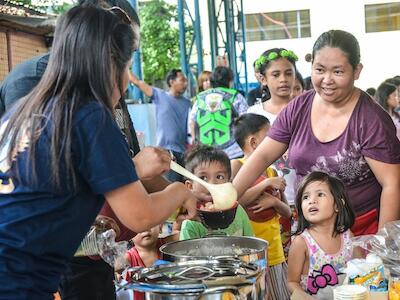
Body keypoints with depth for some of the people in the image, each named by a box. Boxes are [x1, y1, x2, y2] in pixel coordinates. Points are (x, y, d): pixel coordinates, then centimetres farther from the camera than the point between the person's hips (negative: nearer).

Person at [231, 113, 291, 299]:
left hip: (275, 254, 6)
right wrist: (266, 184, -16)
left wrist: (274, 202, -7)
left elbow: (287, 212, 14)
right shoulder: (236, 166, -6)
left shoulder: (272, 172, 12)